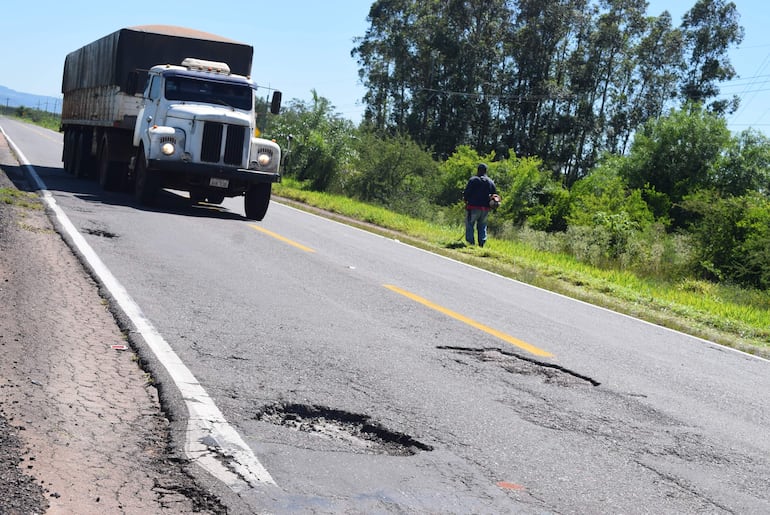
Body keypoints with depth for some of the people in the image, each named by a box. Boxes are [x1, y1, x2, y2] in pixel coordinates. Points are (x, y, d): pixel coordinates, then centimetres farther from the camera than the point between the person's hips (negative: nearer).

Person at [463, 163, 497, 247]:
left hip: (473, 207, -4)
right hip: (485, 209, 5)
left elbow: (466, 193, -9)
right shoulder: (491, 182, 9)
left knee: (470, 226, 2)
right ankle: (482, 244, 7)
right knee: (482, 227, 14)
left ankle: (470, 244, -5)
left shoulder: (473, 180, -7)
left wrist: (465, 200, 9)